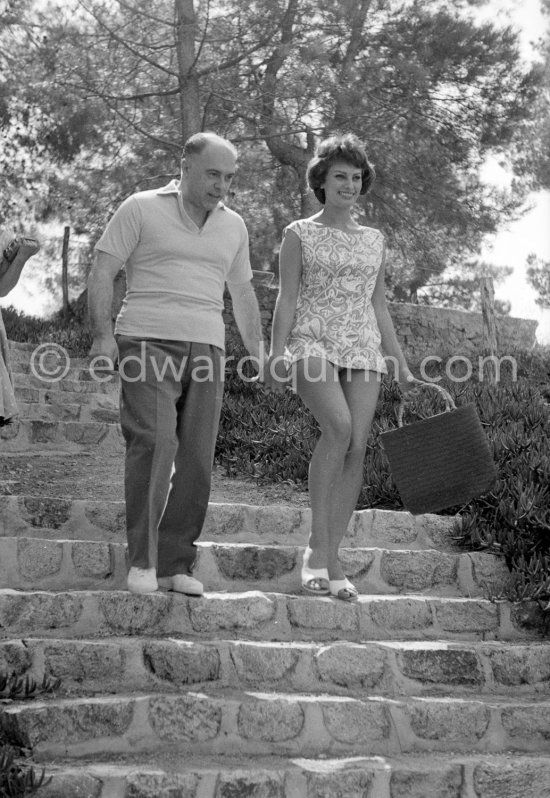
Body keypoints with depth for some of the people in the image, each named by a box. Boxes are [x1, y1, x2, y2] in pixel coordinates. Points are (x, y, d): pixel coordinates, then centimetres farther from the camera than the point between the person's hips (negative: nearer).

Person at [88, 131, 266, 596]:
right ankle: (142, 560, -10)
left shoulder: (233, 226, 17)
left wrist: (259, 351, 16)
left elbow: (242, 292, 24)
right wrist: (103, 334, -12)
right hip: (148, 345, -4)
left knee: (197, 460, -2)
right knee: (155, 443, -19)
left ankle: (176, 565, 6)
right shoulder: (141, 209, 3)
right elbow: (102, 273, -1)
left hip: (205, 349, 5)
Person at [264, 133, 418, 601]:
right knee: (339, 427, -28)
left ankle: (331, 561, -4)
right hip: (313, 344, -4)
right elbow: (286, 300, 2)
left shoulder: (374, 240, 18)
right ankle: (318, 543, -17)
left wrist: (402, 365, 14)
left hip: (363, 350, 4)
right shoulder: (300, 234, 7)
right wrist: (276, 357, -9)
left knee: (357, 446, -10)